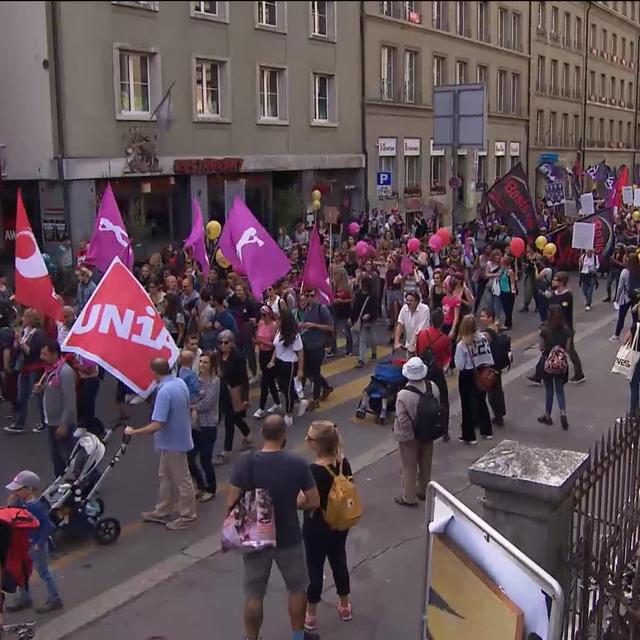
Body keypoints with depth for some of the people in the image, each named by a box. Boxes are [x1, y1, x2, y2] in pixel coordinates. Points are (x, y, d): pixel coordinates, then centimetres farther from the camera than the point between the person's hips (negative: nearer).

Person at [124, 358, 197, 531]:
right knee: (166, 476, 21)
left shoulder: (164, 392, -29)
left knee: (181, 480, 6)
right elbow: (185, 408, 13)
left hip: (173, 442, -9)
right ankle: (162, 512, 33)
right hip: (174, 439, 9)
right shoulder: (181, 383, -1)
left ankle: (187, 516, 21)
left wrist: (133, 432, -23)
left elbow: (157, 425, -31)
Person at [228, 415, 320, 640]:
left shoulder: (244, 463, -15)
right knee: (297, 588, 22)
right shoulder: (298, 464, -15)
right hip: (288, 539, 0)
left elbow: (232, 503, -12)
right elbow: (314, 502, -9)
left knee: (253, 595, 17)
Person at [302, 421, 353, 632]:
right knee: (339, 562, 22)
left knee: (314, 568, 10)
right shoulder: (343, 462, -8)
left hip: (317, 528, -6)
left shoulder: (314, 471, -28)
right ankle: (345, 607, 39)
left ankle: (311, 616, 25)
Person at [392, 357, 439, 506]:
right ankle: (424, 491, 42)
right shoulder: (433, 387, -15)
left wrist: (408, 434, -8)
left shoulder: (403, 395, -30)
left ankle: (409, 498, 27)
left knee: (409, 467, 13)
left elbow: (403, 421, -26)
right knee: (425, 463, 24)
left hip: (410, 436, -5)